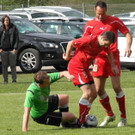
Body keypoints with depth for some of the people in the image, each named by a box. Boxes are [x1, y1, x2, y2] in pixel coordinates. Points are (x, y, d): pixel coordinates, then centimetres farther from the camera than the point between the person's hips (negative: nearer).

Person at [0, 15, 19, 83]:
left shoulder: (13, 28, 2)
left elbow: (17, 38, 2)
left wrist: (15, 48, -6)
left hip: (12, 49, -1)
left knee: (13, 65, 1)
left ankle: (14, 79, 6)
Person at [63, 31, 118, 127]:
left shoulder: (104, 44, 0)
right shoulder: (89, 40, -25)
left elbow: (109, 53, 24)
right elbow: (70, 43, -15)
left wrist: (113, 66, 18)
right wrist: (67, 57, -1)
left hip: (84, 68, 9)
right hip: (76, 66, -9)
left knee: (94, 94, 5)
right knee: (87, 92, -17)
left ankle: (83, 118, 12)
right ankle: (81, 122, -12)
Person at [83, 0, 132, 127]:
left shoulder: (114, 21, -2)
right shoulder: (90, 25, 6)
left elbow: (127, 33, 2)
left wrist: (128, 47, -17)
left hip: (113, 56, -3)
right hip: (99, 58, 3)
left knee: (116, 87, -9)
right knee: (99, 89, 1)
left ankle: (123, 117, 3)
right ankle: (110, 115, 21)